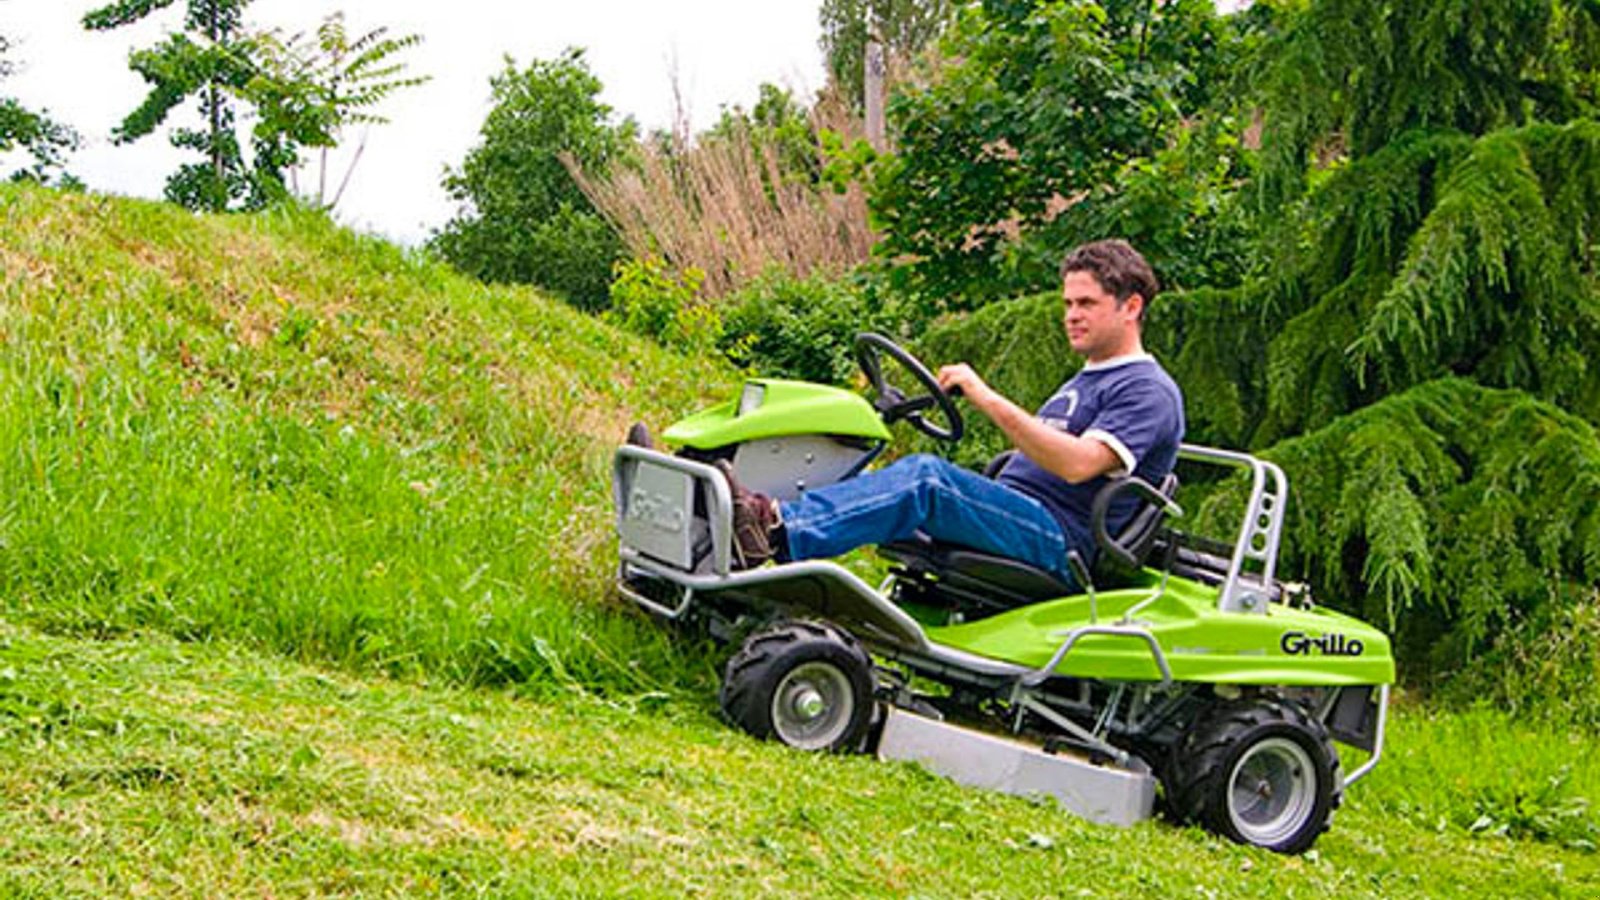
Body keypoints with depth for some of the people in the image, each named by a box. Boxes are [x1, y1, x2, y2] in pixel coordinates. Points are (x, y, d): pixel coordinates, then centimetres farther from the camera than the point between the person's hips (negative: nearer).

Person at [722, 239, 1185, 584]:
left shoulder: (1149, 392, -2)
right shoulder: (1083, 383, 31)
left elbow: (1079, 464, -20)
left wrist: (990, 400, -24)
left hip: (1060, 544, -9)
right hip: (1013, 525, 9)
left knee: (926, 477, -30)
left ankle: (780, 531, -46)